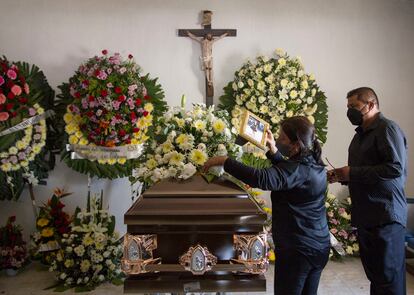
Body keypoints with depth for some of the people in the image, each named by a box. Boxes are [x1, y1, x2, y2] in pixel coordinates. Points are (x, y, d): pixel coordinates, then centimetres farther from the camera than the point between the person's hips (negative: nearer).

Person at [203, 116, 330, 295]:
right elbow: (287, 172, 21)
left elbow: (261, 178, -39)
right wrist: (273, 149, 8)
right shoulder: (315, 165, 4)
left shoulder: (299, 169, -24)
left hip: (297, 250, -9)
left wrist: (224, 161, -34)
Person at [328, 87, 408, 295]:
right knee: (374, 274, 16)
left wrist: (352, 173, -19)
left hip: (385, 217, -9)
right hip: (365, 216, 9)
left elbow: (396, 167, -22)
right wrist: (341, 176, 8)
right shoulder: (361, 134, 17)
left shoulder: (387, 128, -11)